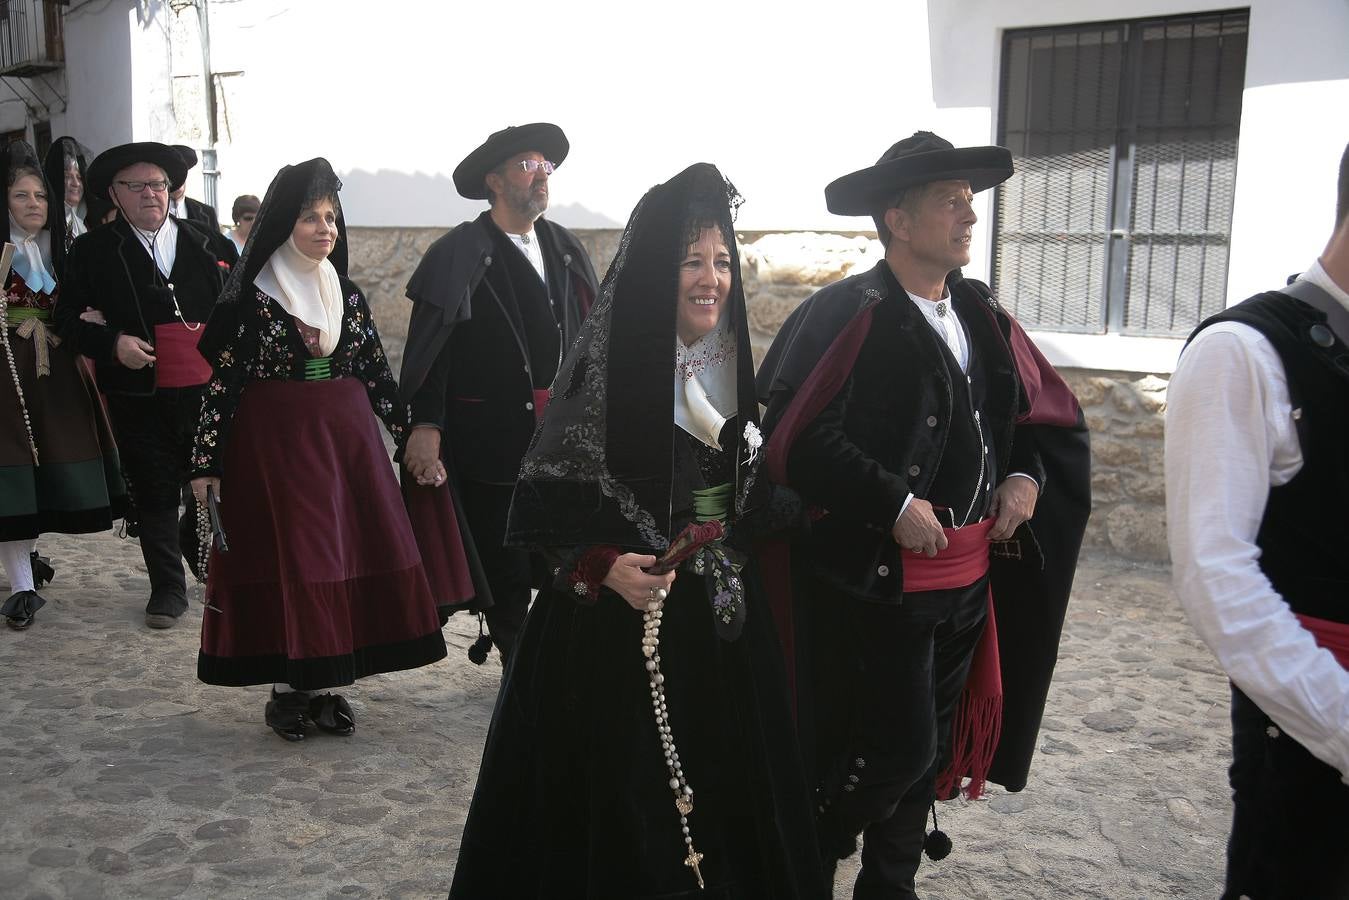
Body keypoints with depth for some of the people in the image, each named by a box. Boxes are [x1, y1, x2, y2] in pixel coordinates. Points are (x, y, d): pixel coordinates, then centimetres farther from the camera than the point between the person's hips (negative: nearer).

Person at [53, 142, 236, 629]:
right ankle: (168, 588, 20)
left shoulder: (207, 245, 9)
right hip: (140, 397, -1)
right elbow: (67, 318, 6)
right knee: (154, 495, 7)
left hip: (208, 389, 1)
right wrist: (112, 343, -12)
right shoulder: (93, 251, 4)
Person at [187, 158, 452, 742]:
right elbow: (222, 379, -6)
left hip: (347, 438, 5)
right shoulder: (251, 296, -5)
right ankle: (287, 688, 13)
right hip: (275, 441, -4)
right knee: (289, 558, -1)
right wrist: (205, 462, -9)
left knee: (358, 554, 2)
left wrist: (410, 436, 7)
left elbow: (377, 374, 10)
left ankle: (324, 684, 15)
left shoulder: (347, 295, 8)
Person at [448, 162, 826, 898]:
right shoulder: (603, 367, -13)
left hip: (721, 617, 6)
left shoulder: (730, 368, 5)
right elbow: (545, 508, -13)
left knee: (726, 795, 15)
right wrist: (605, 566, -26)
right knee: (619, 804, 5)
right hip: (614, 625, -6)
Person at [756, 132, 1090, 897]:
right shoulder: (849, 314, -14)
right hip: (875, 577, -7)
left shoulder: (983, 315, 9)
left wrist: (1026, 476, 0)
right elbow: (797, 439, -22)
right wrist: (894, 504, -21)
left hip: (968, 576, 7)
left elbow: (1050, 415, 19)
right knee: (894, 748, -2)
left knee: (933, 747, 16)